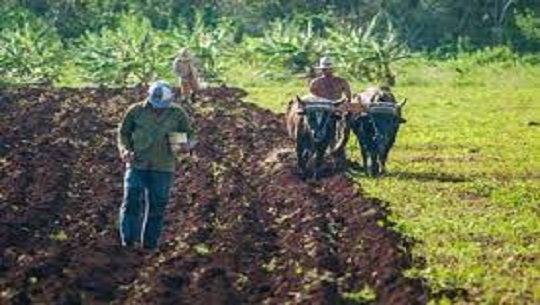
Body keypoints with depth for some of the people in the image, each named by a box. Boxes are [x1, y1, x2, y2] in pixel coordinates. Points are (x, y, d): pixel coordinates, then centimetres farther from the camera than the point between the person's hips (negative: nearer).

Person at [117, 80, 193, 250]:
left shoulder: (178, 114, 0)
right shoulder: (136, 111, -2)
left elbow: (187, 135, 10)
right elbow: (123, 132, 8)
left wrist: (184, 146, -13)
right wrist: (124, 150, -10)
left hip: (163, 168, 1)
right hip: (137, 164, -1)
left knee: (157, 206, 4)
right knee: (132, 202, -7)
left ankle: (150, 242, 14)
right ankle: (128, 240, 1)